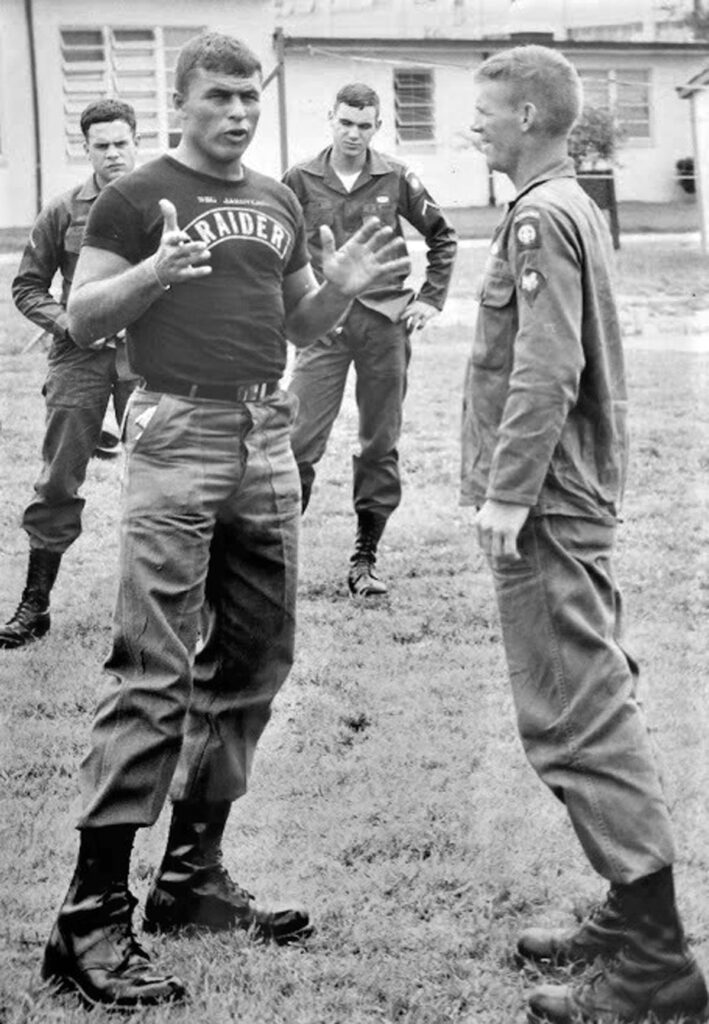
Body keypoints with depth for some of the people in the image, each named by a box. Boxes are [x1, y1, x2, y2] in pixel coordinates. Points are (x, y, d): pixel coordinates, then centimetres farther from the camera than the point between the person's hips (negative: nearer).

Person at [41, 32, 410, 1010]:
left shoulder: (279, 203, 17)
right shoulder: (137, 197, 0)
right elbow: (80, 318, -3)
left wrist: (343, 286, 2)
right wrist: (156, 271, -21)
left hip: (268, 440, 7)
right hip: (177, 436, -7)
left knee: (250, 665, 9)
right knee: (153, 673, -12)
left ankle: (193, 874, 21)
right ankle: (92, 913, -9)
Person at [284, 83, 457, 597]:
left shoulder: (396, 179, 3)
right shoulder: (302, 180, 2)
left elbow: (443, 237, 14)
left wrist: (430, 299, 8)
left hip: (385, 323, 1)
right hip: (324, 324, -1)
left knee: (381, 447, 6)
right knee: (299, 442, -10)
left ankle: (366, 557, 16)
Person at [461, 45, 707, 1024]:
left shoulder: (541, 217, -14)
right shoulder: (577, 206, 17)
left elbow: (546, 371, -22)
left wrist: (507, 491, -21)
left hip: (545, 504, -10)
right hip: (580, 493, 10)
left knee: (577, 720, -8)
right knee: (594, 704, 14)